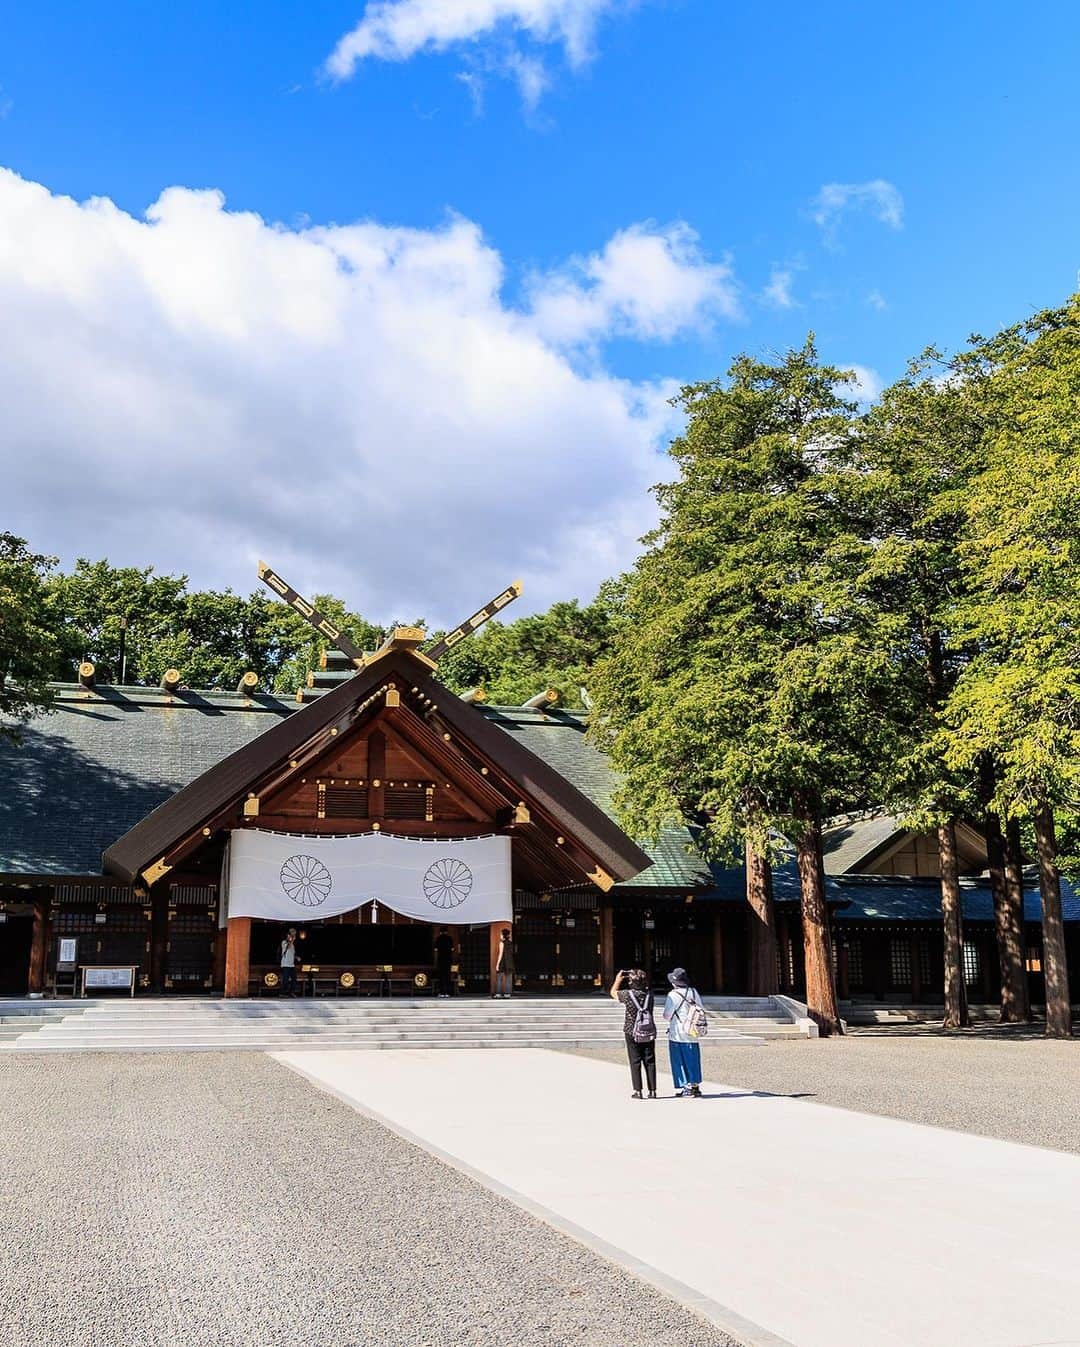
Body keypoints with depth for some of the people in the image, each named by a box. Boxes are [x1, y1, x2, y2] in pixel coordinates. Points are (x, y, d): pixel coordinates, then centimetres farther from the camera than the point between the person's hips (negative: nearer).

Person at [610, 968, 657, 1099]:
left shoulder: (628, 994, -12)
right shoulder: (649, 995, -4)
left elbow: (613, 993, 7)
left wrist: (618, 979, 19)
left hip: (632, 1033, -3)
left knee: (635, 1062, 3)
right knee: (650, 1062, 7)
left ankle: (638, 1091, 1)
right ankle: (652, 1091, 7)